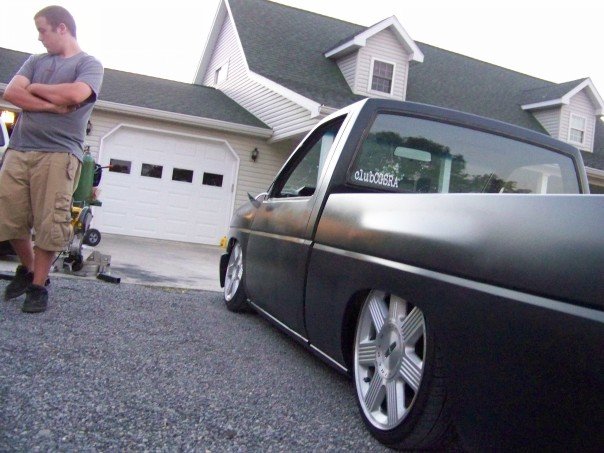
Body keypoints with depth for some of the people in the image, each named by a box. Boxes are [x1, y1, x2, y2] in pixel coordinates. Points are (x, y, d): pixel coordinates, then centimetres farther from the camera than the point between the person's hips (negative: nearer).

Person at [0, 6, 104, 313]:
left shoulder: (89, 64, 6)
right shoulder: (36, 61, 21)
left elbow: (76, 95, -15)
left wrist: (35, 88, 1)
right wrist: (51, 105, -8)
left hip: (59, 153, -5)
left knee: (49, 224, -6)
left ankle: (38, 286, 8)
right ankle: (28, 268, 28)